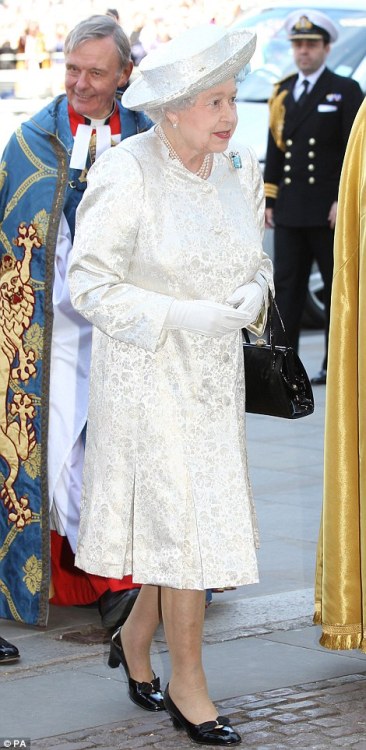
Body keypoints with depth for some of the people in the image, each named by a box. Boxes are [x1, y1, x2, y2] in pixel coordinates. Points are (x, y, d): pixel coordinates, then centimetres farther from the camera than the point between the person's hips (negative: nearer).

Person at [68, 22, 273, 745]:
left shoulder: (238, 171, 3)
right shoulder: (126, 176, -17)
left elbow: (257, 262, 14)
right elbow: (90, 285, -16)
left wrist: (251, 299, -10)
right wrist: (186, 317, -22)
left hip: (215, 373, 6)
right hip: (147, 375, -6)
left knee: (198, 517, 12)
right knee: (185, 522, -4)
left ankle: (135, 636, 36)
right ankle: (187, 684, 11)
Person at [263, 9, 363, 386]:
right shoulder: (282, 92, 13)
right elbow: (275, 149, 14)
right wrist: (269, 200, 9)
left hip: (330, 211, -4)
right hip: (290, 212, 4)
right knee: (286, 286, 2)